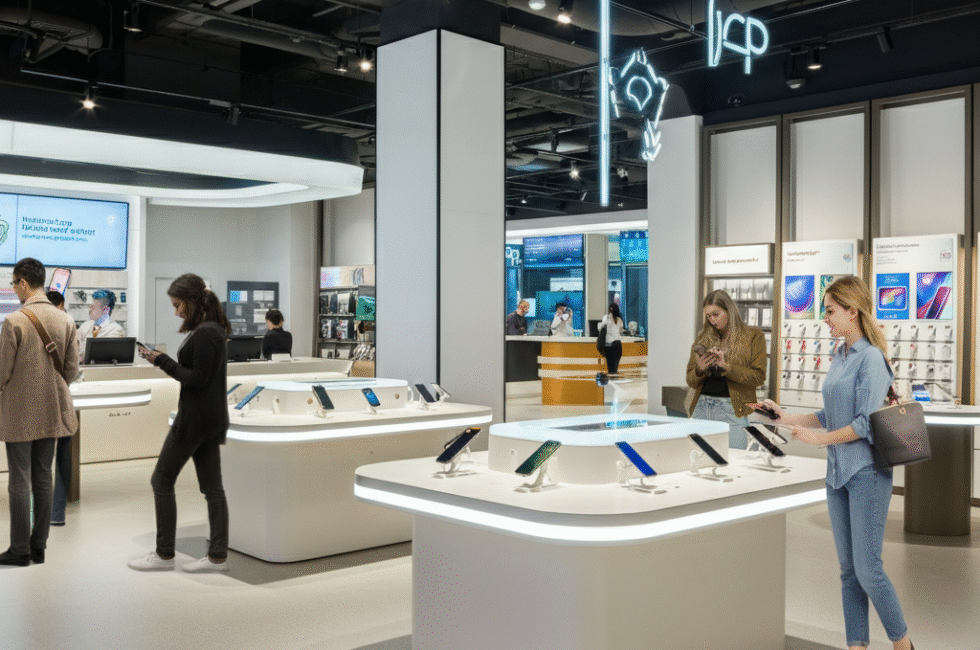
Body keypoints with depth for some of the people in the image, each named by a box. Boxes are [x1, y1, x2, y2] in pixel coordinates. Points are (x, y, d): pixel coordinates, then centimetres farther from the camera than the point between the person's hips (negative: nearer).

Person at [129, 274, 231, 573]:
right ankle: (218, 555, 12)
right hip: (212, 419, 10)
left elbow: (198, 378, -20)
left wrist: (162, 361, -14)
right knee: (212, 486, 9)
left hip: (195, 420, -9)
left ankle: (164, 554, 11)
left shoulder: (204, 334, -18)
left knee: (162, 481, 3)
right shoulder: (214, 330, 12)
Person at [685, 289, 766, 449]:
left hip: (732, 408, -3)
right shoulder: (703, 338, 14)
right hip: (701, 405, 3)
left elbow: (758, 376, -4)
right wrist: (699, 369, -7)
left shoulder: (753, 336, 5)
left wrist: (726, 366, -15)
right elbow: (691, 381, 15)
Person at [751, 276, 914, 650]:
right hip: (837, 474, 8)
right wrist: (786, 418, 8)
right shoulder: (838, 359, 12)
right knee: (848, 570, 11)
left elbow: (866, 424, -17)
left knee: (868, 570, -4)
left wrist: (818, 438, -17)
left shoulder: (871, 358, -12)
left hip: (867, 473, -8)